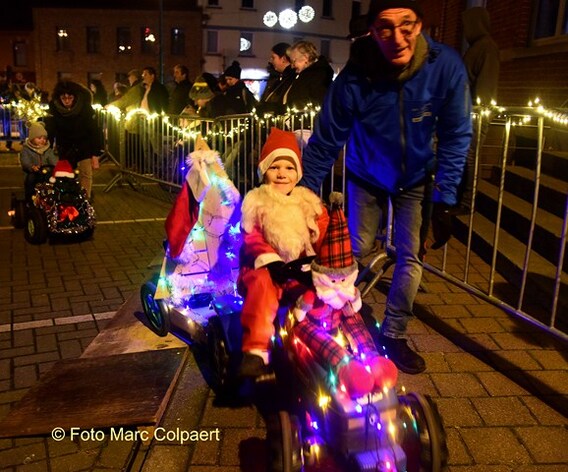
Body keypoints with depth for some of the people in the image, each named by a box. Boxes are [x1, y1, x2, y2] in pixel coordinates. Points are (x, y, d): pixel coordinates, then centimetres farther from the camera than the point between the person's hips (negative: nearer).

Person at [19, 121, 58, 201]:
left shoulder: (48, 150, 13)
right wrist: (32, 167, -39)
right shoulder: (26, 149, 1)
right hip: (33, 176, -2)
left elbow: (53, 160, -2)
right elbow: (25, 161, -16)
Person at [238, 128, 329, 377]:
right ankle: (255, 351, -35)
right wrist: (271, 261, -23)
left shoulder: (309, 202, 12)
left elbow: (323, 236, 8)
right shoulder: (255, 202, 3)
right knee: (263, 285, -35)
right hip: (265, 267, -2)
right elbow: (251, 238, -8)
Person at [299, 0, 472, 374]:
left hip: (415, 178, 1)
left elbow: (455, 138, -17)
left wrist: (444, 200, -19)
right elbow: (325, 144, -20)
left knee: (412, 257, -1)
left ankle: (394, 335, 19)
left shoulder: (446, 66, -27)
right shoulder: (354, 78, -30)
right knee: (357, 251, 3)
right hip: (367, 177, -1)